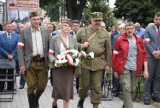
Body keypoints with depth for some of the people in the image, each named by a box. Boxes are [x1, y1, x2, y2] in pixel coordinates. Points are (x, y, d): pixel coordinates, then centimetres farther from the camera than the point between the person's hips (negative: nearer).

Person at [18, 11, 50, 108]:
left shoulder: (46, 30, 7)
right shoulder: (24, 32, 2)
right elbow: (20, 49, -2)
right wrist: (22, 64, -10)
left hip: (43, 62, 2)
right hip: (30, 63, -2)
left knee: (42, 86, 6)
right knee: (31, 86, -1)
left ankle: (36, 100, 35)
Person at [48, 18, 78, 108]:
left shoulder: (73, 39, 6)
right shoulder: (55, 38, 1)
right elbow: (50, 53, 1)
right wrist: (54, 60, -17)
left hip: (69, 67, 1)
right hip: (57, 67, -1)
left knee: (68, 89, 0)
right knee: (58, 87, 0)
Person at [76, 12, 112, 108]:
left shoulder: (105, 34, 8)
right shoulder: (82, 31, 4)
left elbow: (108, 50, 10)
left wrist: (108, 64, 8)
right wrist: (81, 46, -11)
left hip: (98, 63, 1)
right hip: (84, 62, -1)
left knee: (97, 87, 2)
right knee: (84, 85, 5)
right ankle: (81, 100, 31)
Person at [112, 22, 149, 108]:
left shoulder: (139, 40, 8)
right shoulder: (120, 40, 0)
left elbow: (144, 55, 11)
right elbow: (115, 55, 3)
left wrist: (145, 69, 4)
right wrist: (115, 70, 1)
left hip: (135, 69, 4)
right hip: (124, 68, -3)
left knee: (133, 89, 10)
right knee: (126, 89, -12)